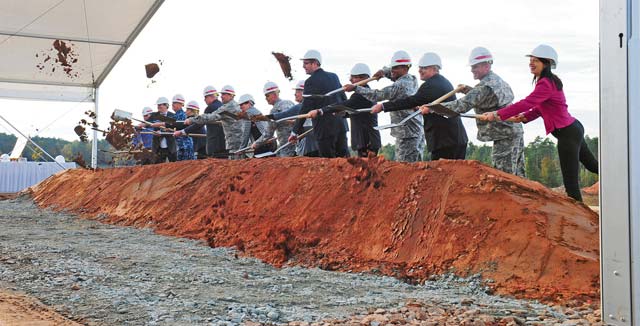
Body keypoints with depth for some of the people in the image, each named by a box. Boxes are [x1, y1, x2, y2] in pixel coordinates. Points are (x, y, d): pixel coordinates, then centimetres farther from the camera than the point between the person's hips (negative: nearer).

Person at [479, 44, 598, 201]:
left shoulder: (546, 84, -22)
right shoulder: (549, 81, 11)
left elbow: (527, 103, -30)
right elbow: (540, 108, 14)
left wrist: (497, 115, -30)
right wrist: (523, 117, -2)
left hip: (567, 134, -11)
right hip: (574, 128, 11)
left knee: (571, 183, -5)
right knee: (592, 165, 28)